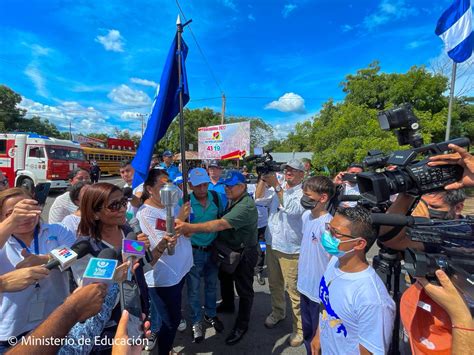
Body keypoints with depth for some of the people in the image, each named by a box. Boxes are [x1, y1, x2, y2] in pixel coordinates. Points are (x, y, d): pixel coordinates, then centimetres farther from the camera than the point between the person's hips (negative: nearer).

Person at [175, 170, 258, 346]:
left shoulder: (246, 206, -30)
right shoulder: (232, 200, 2)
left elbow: (220, 224, -41)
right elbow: (221, 222, 2)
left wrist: (190, 227, -48)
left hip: (243, 254, -9)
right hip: (227, 250, 9)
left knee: (244, 289, 10)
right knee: (225, 279, 27)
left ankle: (242, 325, 30)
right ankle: (227, 305, 54)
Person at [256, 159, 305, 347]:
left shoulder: (303, 193, -10)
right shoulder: (278, 190, 10)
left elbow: (292, 209, -27)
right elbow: (258, 199, 4)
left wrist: (276, 186, -28)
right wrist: (263, 179, -9)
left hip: (290, 249, -6)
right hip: (272, 244, 6)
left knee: (294, 290, 2)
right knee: (274, 284, 22)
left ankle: (299, 328, 20)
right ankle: (278, 312, 44)